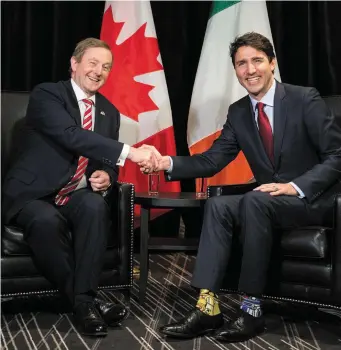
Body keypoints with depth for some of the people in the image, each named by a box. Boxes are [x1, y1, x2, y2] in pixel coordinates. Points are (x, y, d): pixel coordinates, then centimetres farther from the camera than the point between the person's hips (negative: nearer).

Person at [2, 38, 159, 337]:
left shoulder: (109, 111, 13)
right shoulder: (46, 94, -8)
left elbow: (108, 162, 17)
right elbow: (71, 135, -26)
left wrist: (106, 176, -11)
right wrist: (129, 152, -36)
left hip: (77, 195, 4)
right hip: (33, 194, -4)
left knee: (96, 206, -31)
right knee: (47, 221, -37)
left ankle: (84, 300, -26)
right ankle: (86, 302, -21)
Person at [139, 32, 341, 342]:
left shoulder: (305, 99, -10)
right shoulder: (238, 112, 6)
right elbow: (212, 160, 0)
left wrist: (296, 186, -26)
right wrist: (168, 163, -17)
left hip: (313, 198, -5)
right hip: (268, 201, 6)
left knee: (254, 201, -33)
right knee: (218, 206, -21)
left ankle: (251, 309, -26)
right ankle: (208, 307, -24)